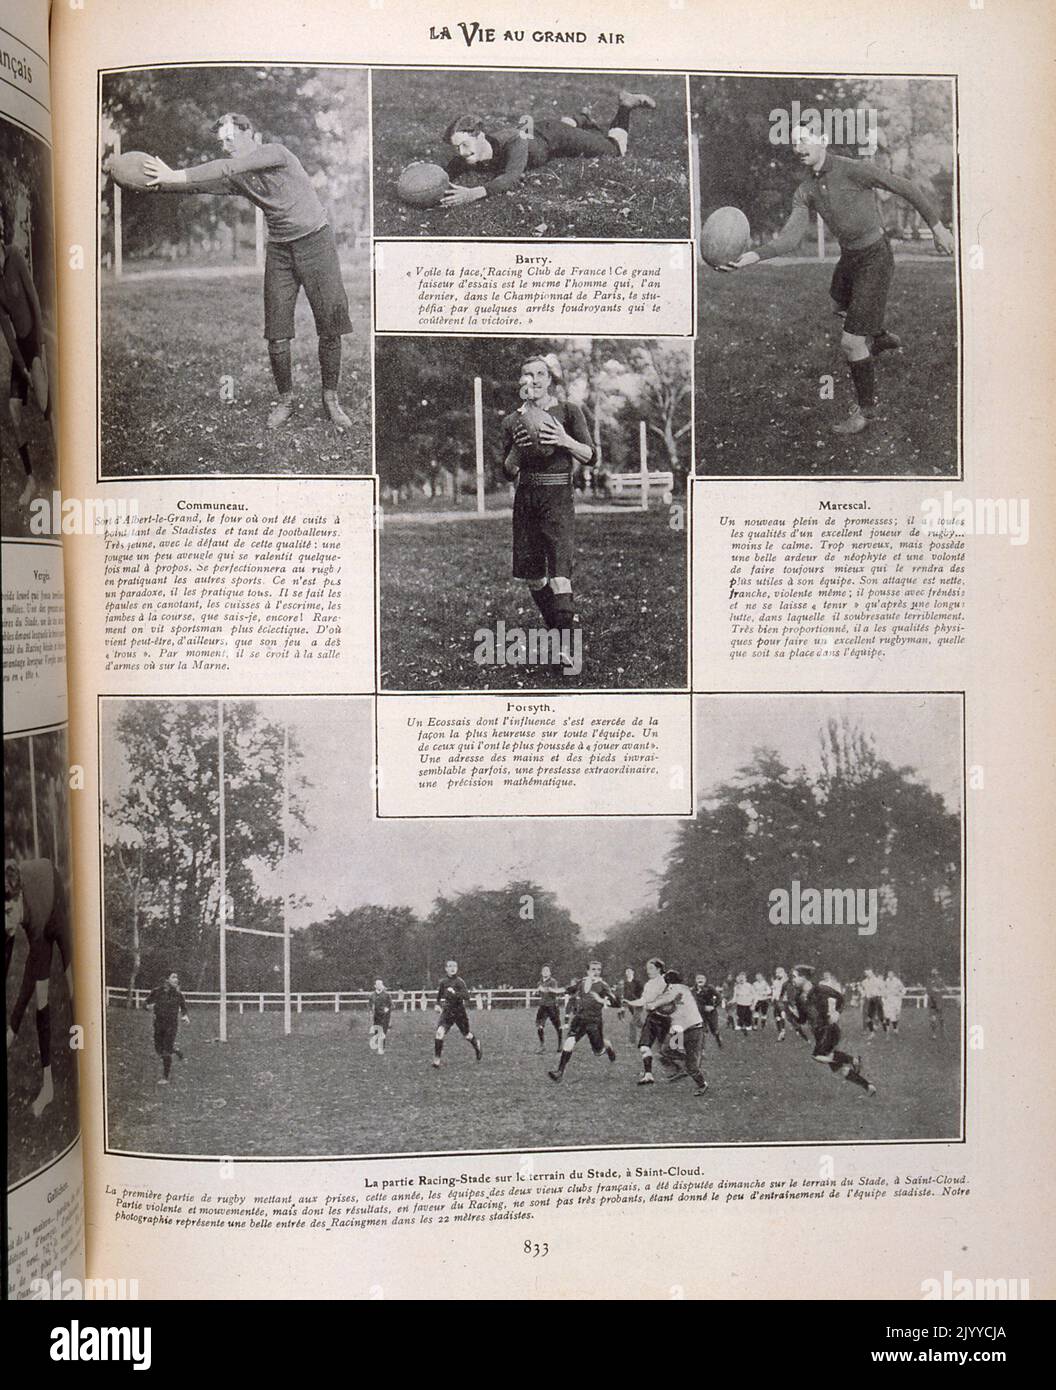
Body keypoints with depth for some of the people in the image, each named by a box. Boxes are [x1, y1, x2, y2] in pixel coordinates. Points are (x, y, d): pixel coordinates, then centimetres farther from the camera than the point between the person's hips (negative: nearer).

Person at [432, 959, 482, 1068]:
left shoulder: (459, 981, -11)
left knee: (467, 1035, 11)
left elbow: (466, 996, -21)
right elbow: (439, 993, 24)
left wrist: (455, 993, -32)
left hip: (459, 1011, -3)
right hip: (447, 1011, 3)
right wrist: (438, 1004, 16)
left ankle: (477, 1045, 45)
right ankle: (436, 1059, -10)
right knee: (439, 1032, -16)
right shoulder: (443, 981, 3)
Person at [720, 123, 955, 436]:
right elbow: (791, 239, -14)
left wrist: (937, 227, -13)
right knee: (840, 308, 37)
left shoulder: (855, 169, -22)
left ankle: (865, 409, 10)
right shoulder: (805, 192, -3)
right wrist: (752, 256, -31)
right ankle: (881, 337, 65)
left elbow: (907, 188, -14)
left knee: (851, 343, -11)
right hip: (848, 257, 8)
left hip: (875, 259, -8)